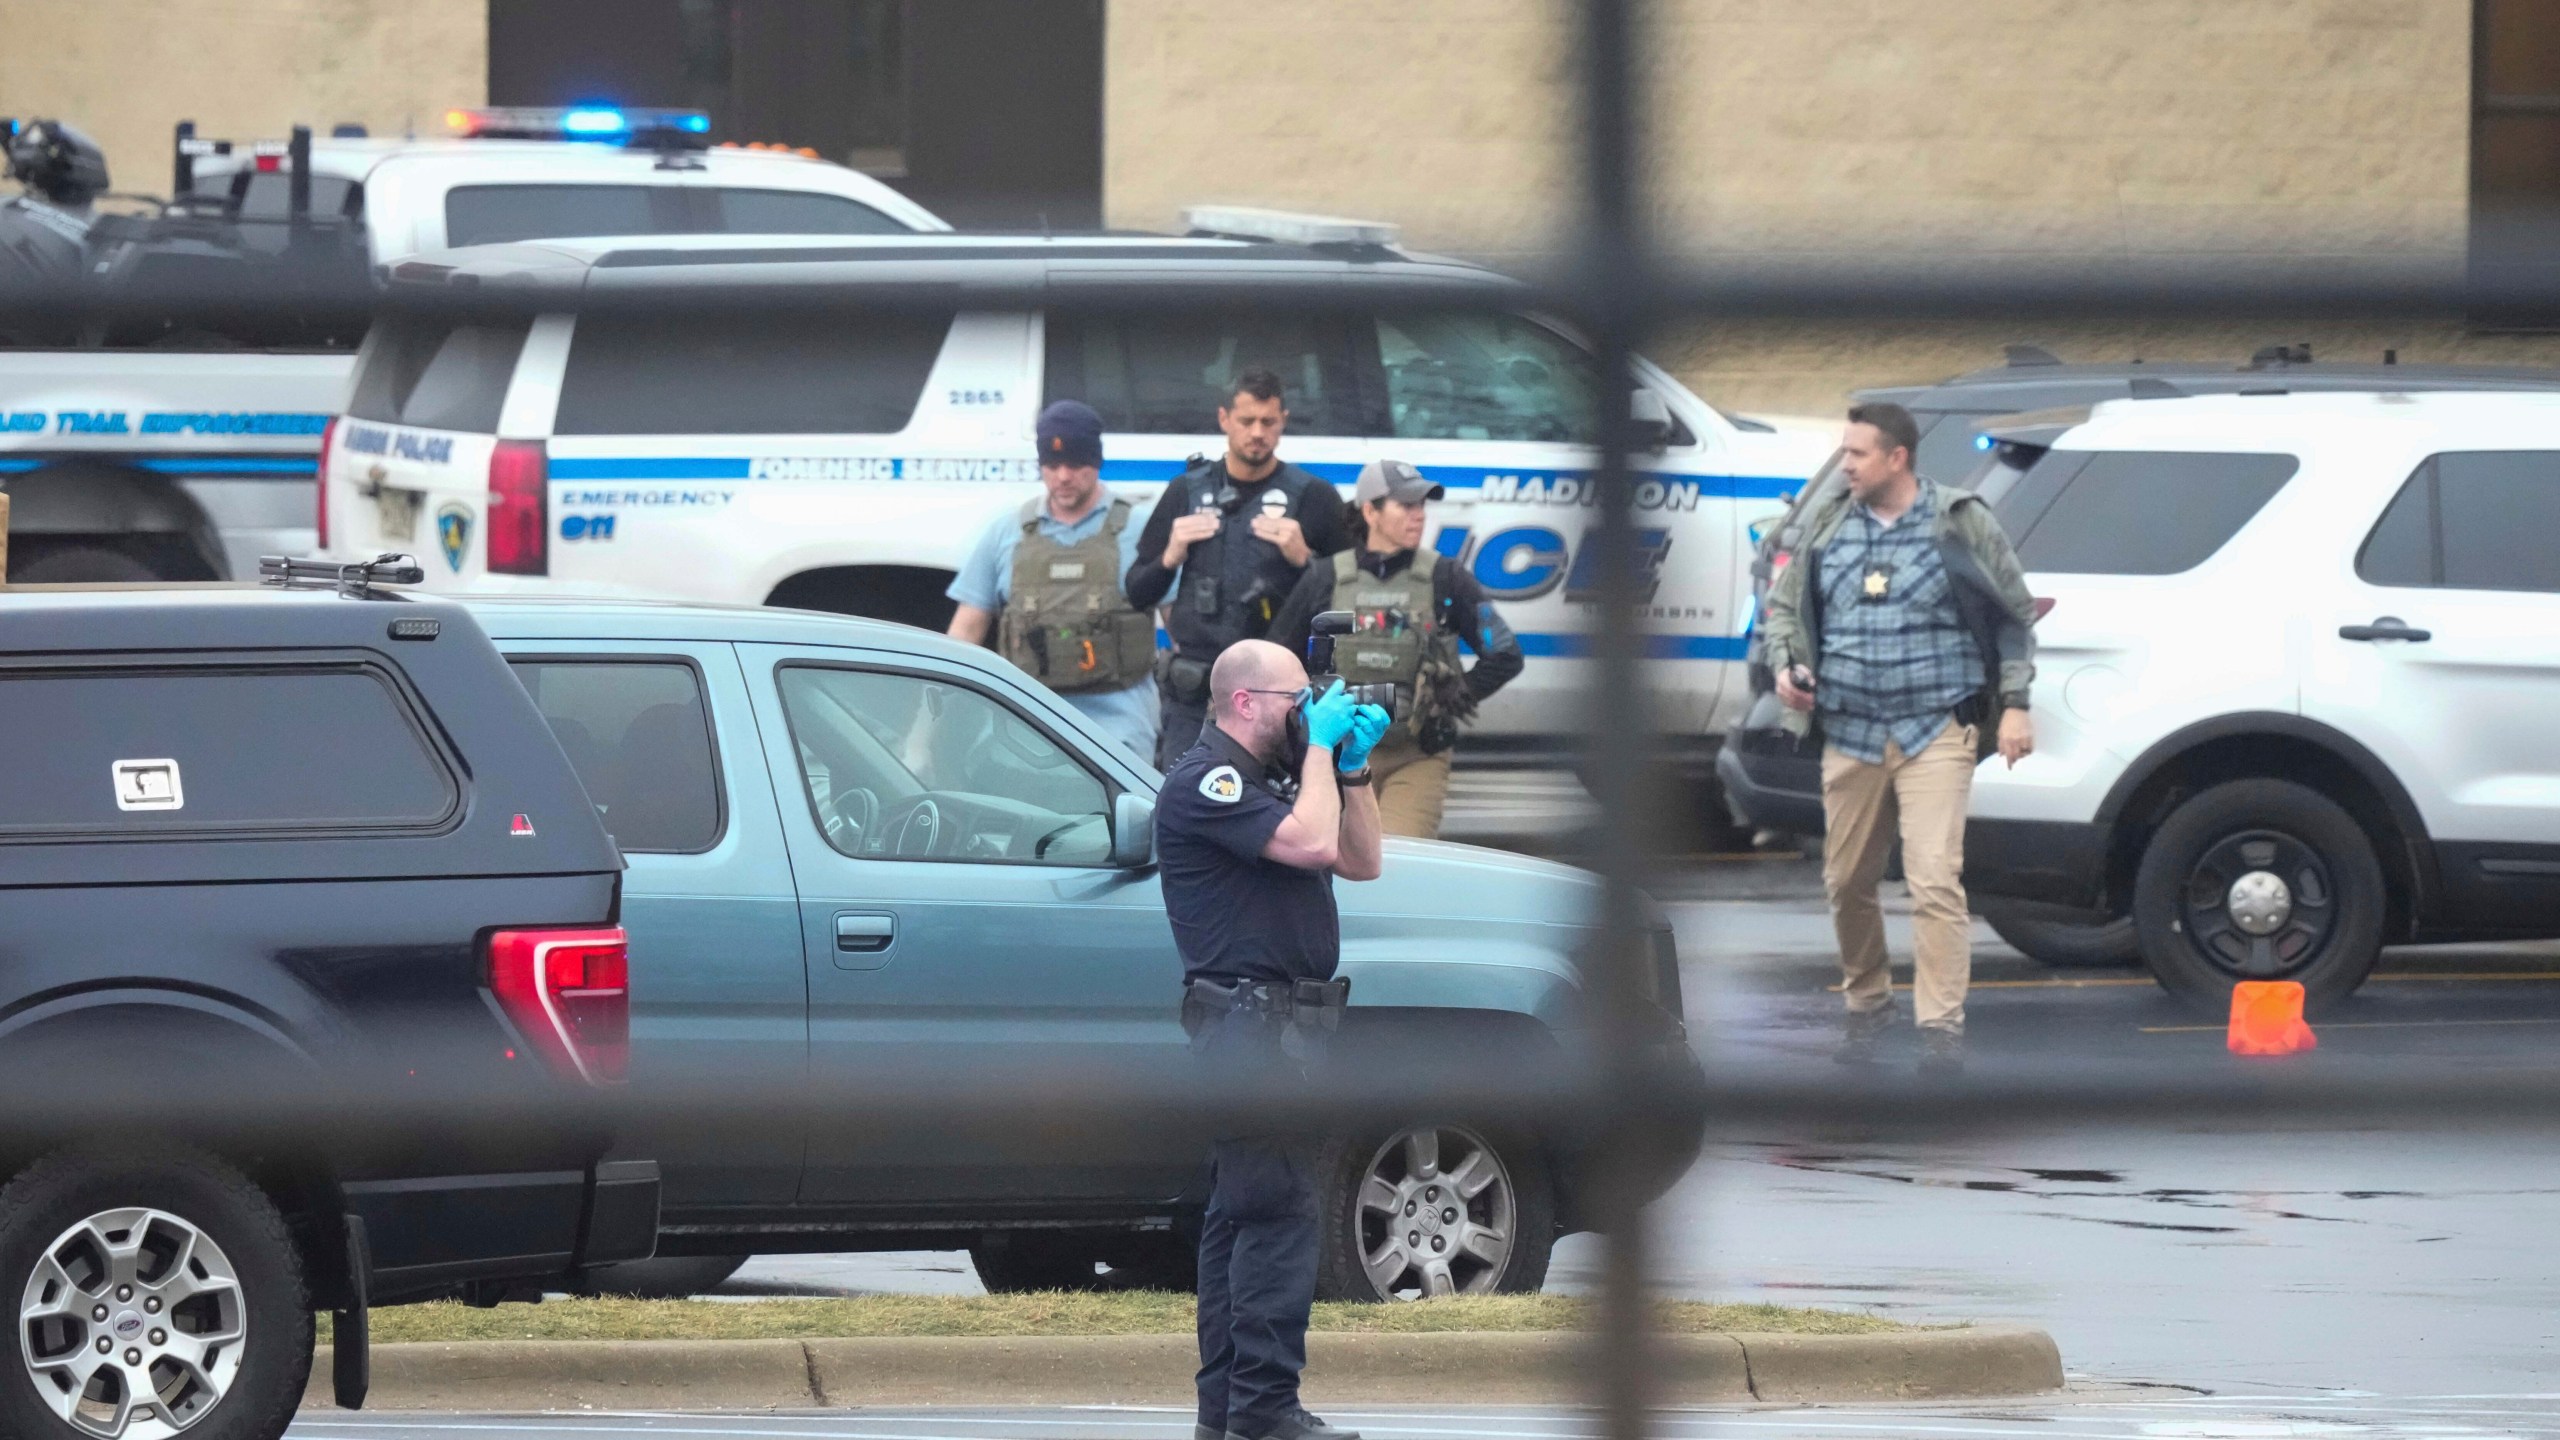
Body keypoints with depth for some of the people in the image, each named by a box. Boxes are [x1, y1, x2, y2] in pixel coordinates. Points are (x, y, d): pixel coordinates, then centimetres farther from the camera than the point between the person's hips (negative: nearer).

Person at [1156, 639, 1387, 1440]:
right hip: (1249, 1012, -11)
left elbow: (1361, 862, 20)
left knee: (1240, 1214, 12)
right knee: (1277, 1210, -15)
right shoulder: (1206, 782, -11)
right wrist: (1319, 746, -11)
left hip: (1282, 1020, 11)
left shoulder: (1271, 777, 20)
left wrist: (1354, 765, 9)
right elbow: (1309, 842, -24)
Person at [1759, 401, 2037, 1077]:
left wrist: (2015, 704, 0)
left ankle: (1942, 1028, -15)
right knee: (1847, 883, 8)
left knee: (1935, 881, -15)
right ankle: (1865, 1007, 28)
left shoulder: (1961, 524, 0)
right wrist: (1785, 666, 1)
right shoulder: (1828, 528, 10)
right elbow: (1784, 607, 21)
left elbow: (2014, 613, 6)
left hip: (1935, 734, -4)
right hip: (1850, 735, 4)